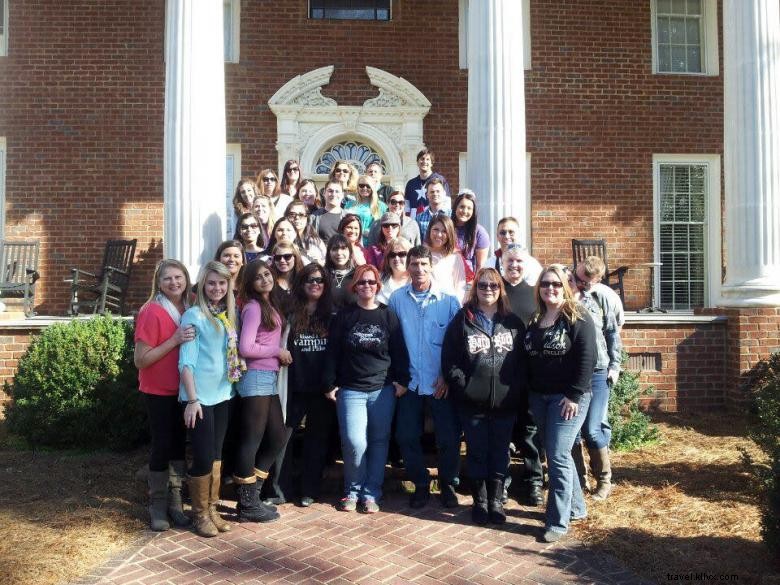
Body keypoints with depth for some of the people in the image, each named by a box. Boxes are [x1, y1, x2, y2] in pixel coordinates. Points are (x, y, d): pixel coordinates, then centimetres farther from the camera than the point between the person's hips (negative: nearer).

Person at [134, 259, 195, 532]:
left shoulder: (189, 310, 1)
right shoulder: (151, 312, -17)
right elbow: (140, 360, -19)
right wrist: (175, 340, -26)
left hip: (183, 389, 5)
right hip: (159, 391, -5)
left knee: (179, 444, 11)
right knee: (162, 446, 1)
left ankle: (175, 501, 22)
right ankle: (158, 504, 16)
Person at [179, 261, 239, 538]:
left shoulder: (228, 316, 10)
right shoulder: (194, 315, -9)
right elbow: (186, 361, -13)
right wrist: (192, 399, -17)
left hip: (223, 394, 6)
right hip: (200, 397, -6)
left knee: (216, 456, 14)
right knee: (203, 458, -2)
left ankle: (212, 508, 26)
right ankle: (200, 514, 15)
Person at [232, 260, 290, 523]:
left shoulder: (271, 306, 16)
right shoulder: (253, 307, -10)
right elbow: (245, 348, -18)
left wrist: (280, 353, 1)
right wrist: (278, 351, -10)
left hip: (269, 378, 9)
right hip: (256, 378, -9)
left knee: (277, 438, 13)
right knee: (252, 440, -1)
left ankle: (251, 496, 22)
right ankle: (247, 505, 10)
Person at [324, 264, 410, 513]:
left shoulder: (387, 316, 6)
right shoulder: (344, 316, 5)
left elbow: (399, 351, 6)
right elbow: (332, 352, 4)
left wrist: (401, 380, 0)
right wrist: (331, 384, 0)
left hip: (382, 389, 1)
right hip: (351, 390, -1)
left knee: (379, 442, 4)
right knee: (354, 443, -11)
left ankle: (371, 493, 17)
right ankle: (352, 491, 11)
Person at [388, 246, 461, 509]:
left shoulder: (448, 300, -4)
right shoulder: (397, 299, 0)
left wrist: (448, 375, -9)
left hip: (442, 382, -1)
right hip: (409, 382, 2)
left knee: (449, 437, 4)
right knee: (406, 436, 7)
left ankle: (448, 484, 26)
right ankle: (421, 484, 27)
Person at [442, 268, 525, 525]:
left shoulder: (513, 322, 7)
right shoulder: (462, 321, 2)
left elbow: (524, 359, 7)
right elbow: (449, 359, -2)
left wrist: (518, 388, -4)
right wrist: (462, 386, -10)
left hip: (505, 401, 2)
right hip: (472, 402, -1)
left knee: (500, 452, 8)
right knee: (477, 452, 6)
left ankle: (496, 501, 21)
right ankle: (480, 501, 19)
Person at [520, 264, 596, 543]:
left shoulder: (577, 317, -8)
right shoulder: (535, 320, 12)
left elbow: (587, 358, -15)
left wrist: (574, 395, -18)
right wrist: (529, 393, 10)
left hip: (567, 397, -7)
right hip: (539, 397, 7)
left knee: (558, 456, -8)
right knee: (555, 454, 14)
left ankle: (558, 521, 1)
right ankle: (576, 506, 30)